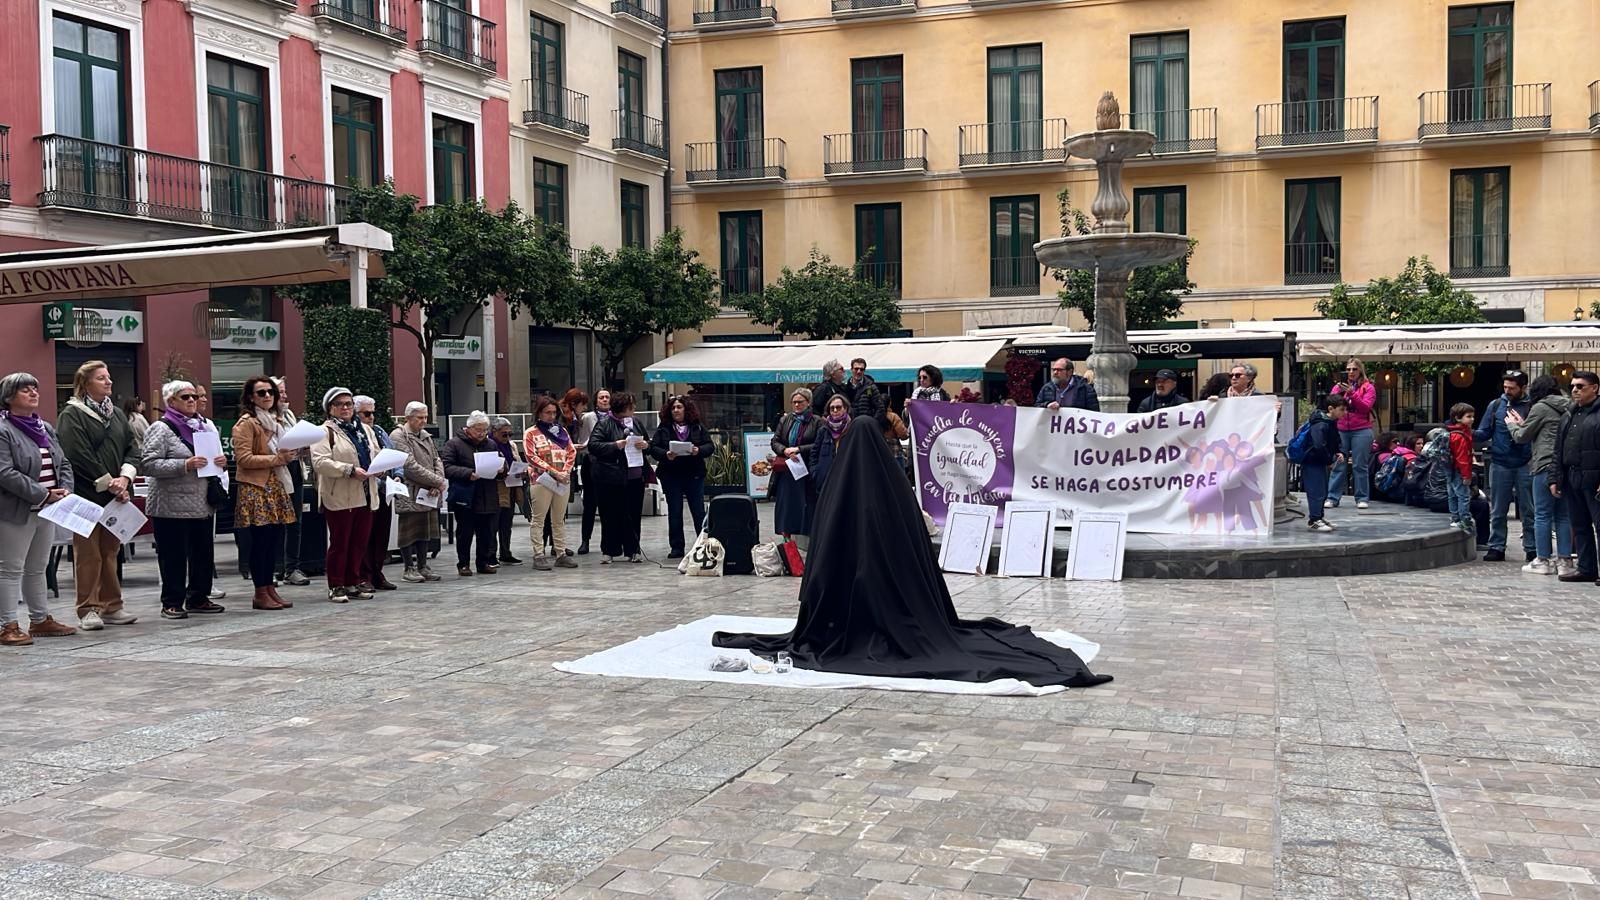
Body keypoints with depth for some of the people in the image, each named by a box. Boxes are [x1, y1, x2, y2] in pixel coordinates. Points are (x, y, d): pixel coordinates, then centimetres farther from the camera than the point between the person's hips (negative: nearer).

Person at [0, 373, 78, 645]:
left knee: (37, 569, 15)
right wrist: (43, 494, -21)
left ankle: (40, 620, 23)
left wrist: (65, 489, -4)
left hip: (47, 510, 8)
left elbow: (64, 464, 16)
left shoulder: (46, 428, 13)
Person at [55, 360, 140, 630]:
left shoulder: (116, 415, 15)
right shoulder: (72, 415, -6)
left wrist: (124, 478, -8)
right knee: (88, 554, -2)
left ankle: (111, 606, 15)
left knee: (110, 551, 9)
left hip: (115, 495, 6)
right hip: (86, 495, -6)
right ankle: (88, 610, 3)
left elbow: (132, 450, 10)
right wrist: (109, 483, -14)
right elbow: (79, 456, -15)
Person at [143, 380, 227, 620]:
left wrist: (221, 462, 4)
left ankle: (198, 597, 21)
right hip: (173, 507, -7)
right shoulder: (161, 429, -5)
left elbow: (213, 455, 28)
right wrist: (185, 465, -22)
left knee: (204, 553, 10)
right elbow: (149, 465, -15)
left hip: (202, 504, 7)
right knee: (174, 555, -2)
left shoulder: (203, 426, 17)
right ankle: (172, 602, 5)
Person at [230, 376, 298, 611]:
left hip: (276, 487, 8)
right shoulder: (246, 423, -7)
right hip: (256, 488, -8)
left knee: (275, 540, 7)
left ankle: (270, 588, 14)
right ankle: (260, 594, 0)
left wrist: (290, 455, 10)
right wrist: (278, 458, -17)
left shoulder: (274, 421, 19)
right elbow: (244, 459, -15)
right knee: (260, 541, -6)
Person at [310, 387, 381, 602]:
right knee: (339, 543, -2)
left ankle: (353, 584, 19)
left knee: (360, 542, 9)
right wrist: (350, 470, -22)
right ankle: (336, 587, 6)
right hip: (339, 496, -6)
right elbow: (320, 462, -16)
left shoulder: (365, 430, 18)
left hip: (364, 495, 6)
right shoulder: (325, 431, -4)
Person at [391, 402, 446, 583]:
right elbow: (410, 466, -18)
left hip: (429, 493, 8)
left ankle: (422, 566, 19)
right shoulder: (398, 437, -11)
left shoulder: (425, 436, 16)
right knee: (410, 531, 0)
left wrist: (438, 483, -5)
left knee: (426, 531, 11)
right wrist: (438, 481, -15)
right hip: (409, 495, -7)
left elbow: (436, 460, 15)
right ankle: (409, 569, 8)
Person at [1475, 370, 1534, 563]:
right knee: (1497, 511, 6)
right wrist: (1471, 433, -13)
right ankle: (1496, 547, 13)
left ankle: (1531, 548, 12)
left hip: (1525, 465, -2)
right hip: (1499, 465, 2)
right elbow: (1485, 433, 6)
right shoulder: (1496, 405, 6)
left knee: (1528, 510, 5)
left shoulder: (1532, 407, -1)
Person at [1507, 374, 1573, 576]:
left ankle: (1543, 560, 2)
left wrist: (1512, 424, 21)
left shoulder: (1541, 408, -6)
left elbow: (1522, 437, 1)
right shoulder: (1568, 407, 14)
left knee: (1542, 515, 0)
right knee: (1563, 515, 11)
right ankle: (1565, 560, 11)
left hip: (1546, 466, -7)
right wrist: (1522, 423, 23)